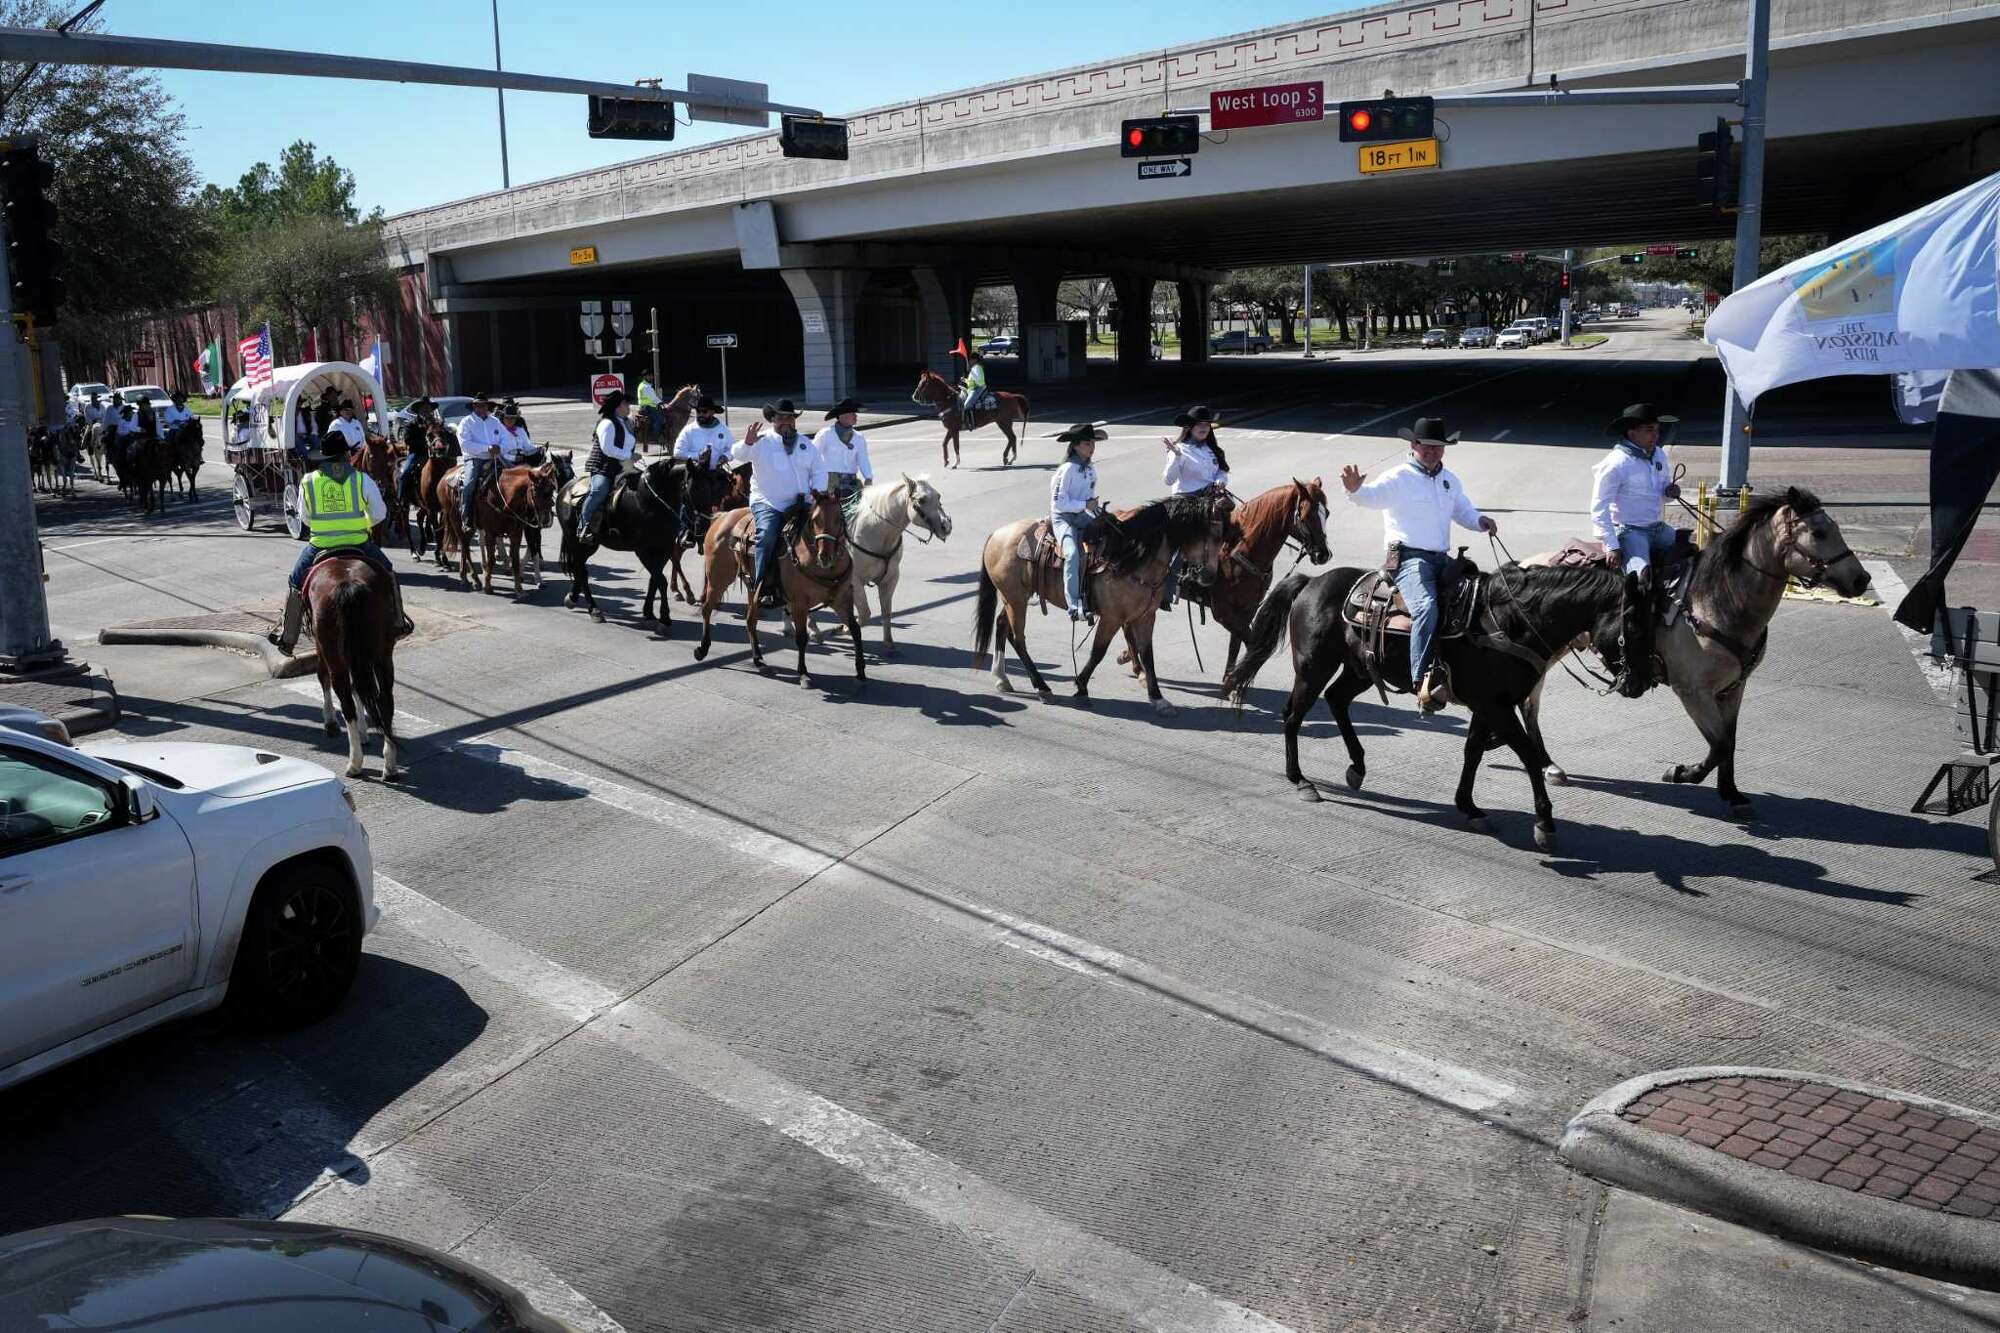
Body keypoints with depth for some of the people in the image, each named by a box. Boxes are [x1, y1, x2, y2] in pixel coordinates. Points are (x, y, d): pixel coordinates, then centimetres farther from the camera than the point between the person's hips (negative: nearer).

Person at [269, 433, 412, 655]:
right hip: (359, 543, 0)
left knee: (295, 583, 21)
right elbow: (379, 513, 2)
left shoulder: (308, 481, -2)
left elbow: (304, 517, 9)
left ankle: (287, 637, 24)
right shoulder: (362, 479, -6)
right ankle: (398, 623, 26)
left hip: (320, 545, 1)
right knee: (388, 573, 25)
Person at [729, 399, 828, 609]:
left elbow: (819, 471, 17)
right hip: (767, 503, -4)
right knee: (768, 534, -29)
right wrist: (748, 443, -28)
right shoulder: (762, 441, 4)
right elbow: (737, 455, -7)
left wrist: (817, 490, -2)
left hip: (800, 503, 4)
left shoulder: (805, 444, 17)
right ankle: (763, 588, -28)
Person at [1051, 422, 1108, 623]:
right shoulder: (1067, 469, -14)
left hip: (1082, 515, 8)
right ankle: (1074, 606, -35)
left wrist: (1096, 507, 1)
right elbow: (1058, 502, -17)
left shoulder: (1091, 468, 9)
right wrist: (1085, 505, -19)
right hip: (1062, 518, -8)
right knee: (1073, 553, -31)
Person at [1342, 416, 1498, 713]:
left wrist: (1480, 520, 10)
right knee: (1426, 607, -30)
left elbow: (1463, 510, 32)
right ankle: (1423, 683, -37)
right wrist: (1354, 489, -42)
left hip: (1441, 558, 8)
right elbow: (1372, 495, -19)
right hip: (1409, 558, -8)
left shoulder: (1450, 480, 20)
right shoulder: (1399, 478, -3)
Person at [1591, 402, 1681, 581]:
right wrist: (1611, 546, -19)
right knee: (1641, 575, -26)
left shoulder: (1659, 454, 6)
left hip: (1658, 527, 8)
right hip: (1628, 531, -8)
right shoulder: (1615, 463, -16)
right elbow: (1599, 509, -15)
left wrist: (1669, 492, -3)